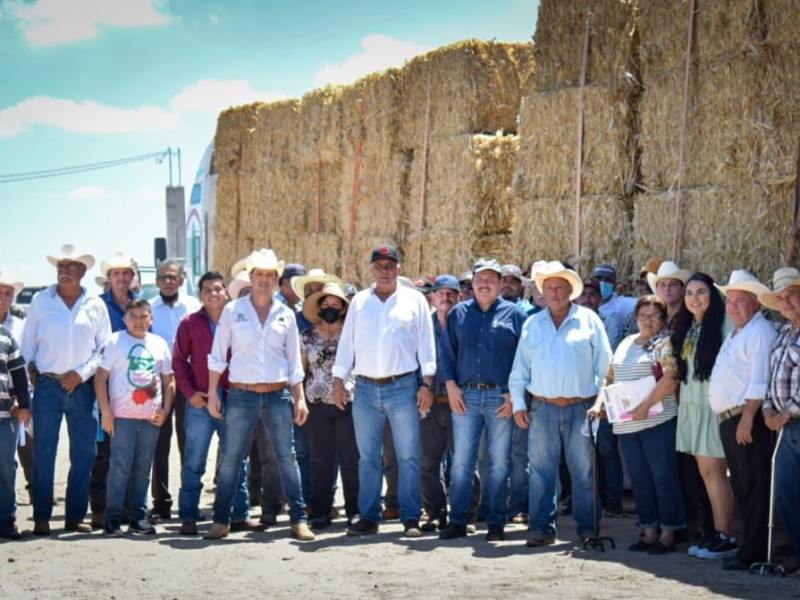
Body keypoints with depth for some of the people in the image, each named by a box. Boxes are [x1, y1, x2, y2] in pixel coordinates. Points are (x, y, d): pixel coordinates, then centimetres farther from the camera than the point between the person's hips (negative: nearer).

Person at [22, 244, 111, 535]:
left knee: (83, 454, 2)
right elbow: (28, 343, 10)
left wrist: (81, 373, -5)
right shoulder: (41, 300, 7)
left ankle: (75, 516, 10)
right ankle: (41, 517, 1)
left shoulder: (95, 305, 7)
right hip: (47, 385, -1)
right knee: (43, 453, -3)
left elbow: (105, 347, 6)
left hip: (82, 387, 1)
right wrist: (30, 373, 0)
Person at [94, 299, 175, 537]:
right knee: (120, 467, -6)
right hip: (122, 416, -4)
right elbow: (100, 378, -2)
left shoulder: (160, 344, 12)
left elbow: (168, 381, 16)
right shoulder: (115, 342, 1)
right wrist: (106, 412, -9)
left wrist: (165, 410, 3)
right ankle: (113, 519, -2)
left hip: (151, 418, 4)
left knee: (143, 468, 8)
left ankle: (139, 518, 14)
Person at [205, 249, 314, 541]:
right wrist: (212, 393, 0)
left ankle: (299, 520, 6)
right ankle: (221, 521, 9)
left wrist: (300, 399, 7)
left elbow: (294, 362, 12)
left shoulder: (285, 315, 8)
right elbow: (218, 355, 5)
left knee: (287, 457, 0)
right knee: (230, 459, 0)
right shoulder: (233, 311, 3)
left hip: (278, 395, 1)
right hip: (241, 395, -1)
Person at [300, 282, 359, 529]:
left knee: (351, 459, -2)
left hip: (349, 403, -1)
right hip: (318, 405, 2)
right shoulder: (307, 337, 10)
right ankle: (320, 512, 9)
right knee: (320, 460, 3)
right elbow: (300, 370, 14)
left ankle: (354, 510, 6)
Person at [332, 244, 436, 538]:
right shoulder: (359, 301, 13)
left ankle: (411, 518, 2)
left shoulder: (414, 300, 6)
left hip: (403, 386, -2)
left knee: (408, 456, -2)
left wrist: (427, 382, -3)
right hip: (366, 388, 3)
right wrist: (339, 379, 6)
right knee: (367, 457, 5)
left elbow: (426, 342, 4)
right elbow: (347, 342, 13)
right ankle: (368, 517, 11)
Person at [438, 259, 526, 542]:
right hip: (465, 395, 2)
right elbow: (447, 352, 11)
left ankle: (496, 522, 9)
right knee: (461, 460, 1)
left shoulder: (514, 314, 5)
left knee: (499, 462, 2)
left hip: (501, 396, -2)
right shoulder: (458, 313, 11)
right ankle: (457, 521, 5)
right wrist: (451, 386, -1)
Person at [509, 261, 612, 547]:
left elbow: (604, 365, 4)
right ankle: (541, 528, 6)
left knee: (584, 471, 1)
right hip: (542, 408, 2)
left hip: (581, 408, -2)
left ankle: (588, 528, 9)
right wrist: (518, 403, 5)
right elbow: (520, 368, 13)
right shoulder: (532, 325, 12)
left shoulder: (589, 320, 5)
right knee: (541, 471, 1)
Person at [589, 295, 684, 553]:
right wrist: (599, 403, 6)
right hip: (627, 425, 7)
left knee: (663, 477, -4)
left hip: (657, 422, -7)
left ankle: (668, 534, 1)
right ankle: (649, 531, 16)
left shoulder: (666, 342, -4)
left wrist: (645, 406, -20)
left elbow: (671, 379, -16)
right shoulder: (626, 344, 18)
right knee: (639, 479, 9)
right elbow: (610, 377, 21)